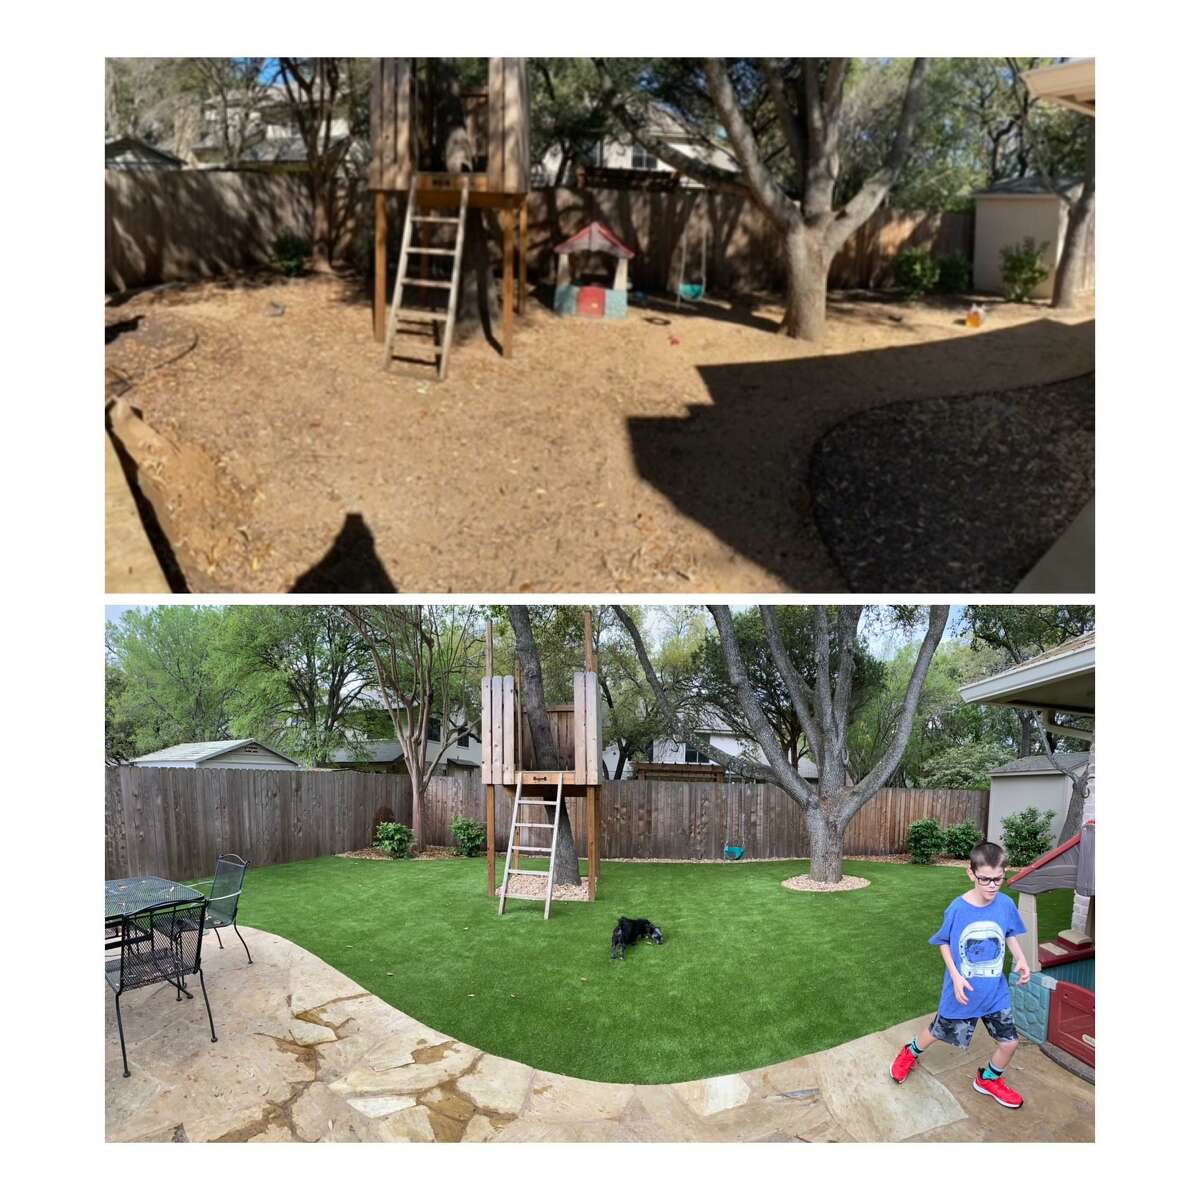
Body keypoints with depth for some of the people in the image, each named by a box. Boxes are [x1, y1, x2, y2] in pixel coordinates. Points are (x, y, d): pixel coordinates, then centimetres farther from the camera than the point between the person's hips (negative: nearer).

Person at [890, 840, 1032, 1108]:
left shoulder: (1006, 904, -14)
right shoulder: (957, 908, -21)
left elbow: (1010, 935, 6)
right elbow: (944, 943, -6)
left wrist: (1020, 959, -12)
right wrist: (956, 977, -16)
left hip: (996, 991, 2)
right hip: (963, 990, -2)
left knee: (1009, 1043, 7)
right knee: (938, 1032, 16)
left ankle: (989, 1079, 38)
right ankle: (911, 1053, 47)